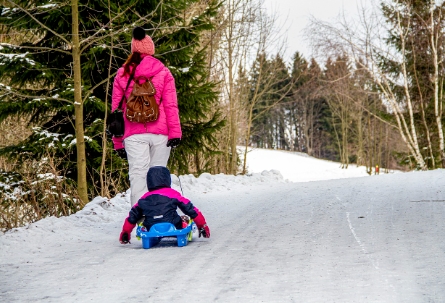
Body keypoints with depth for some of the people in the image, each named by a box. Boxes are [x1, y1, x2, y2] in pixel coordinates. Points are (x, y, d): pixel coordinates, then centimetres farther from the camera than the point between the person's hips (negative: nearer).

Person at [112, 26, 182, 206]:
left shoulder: (122, 74, 9)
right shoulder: (163, 72, 6)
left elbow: (116, 109, 10)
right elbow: (170, 105, -2)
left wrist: (118, 142, 14)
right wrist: (175, 132, -3)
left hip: (133, 134, 0)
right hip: (160, 133, 0)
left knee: (137, 174, -7)